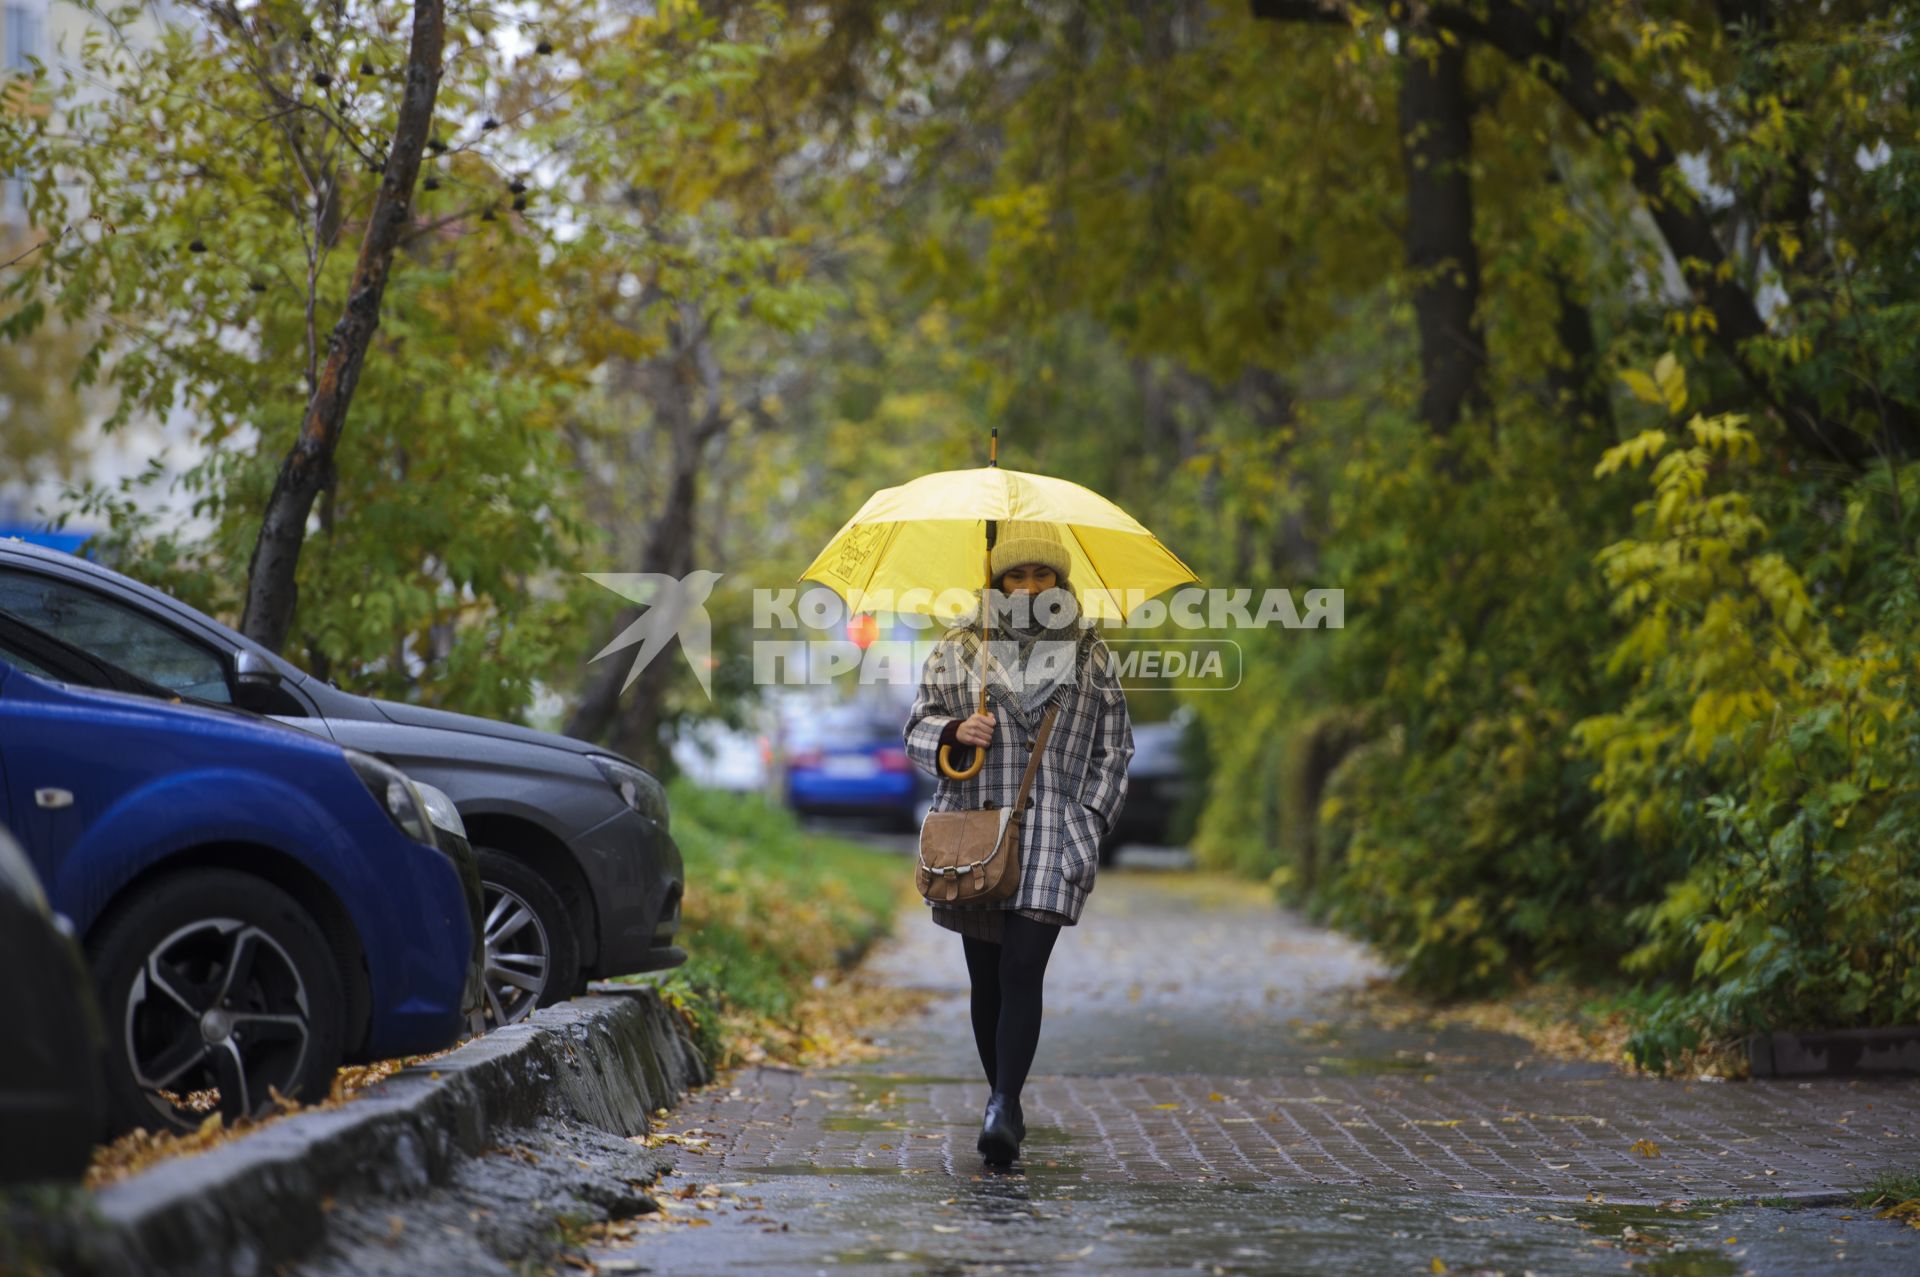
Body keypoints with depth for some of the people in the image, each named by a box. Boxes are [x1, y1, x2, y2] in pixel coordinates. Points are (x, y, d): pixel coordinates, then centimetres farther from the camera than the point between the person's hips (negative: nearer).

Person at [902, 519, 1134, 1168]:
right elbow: (918, 728, 12)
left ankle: (1004, 1110, -20)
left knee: (1022, 970, -15)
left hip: (1052, 837, -2)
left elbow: (1113, 748, 13)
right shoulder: (959, 648, 10)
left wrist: (1090, 820, 3)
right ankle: (1002, 1100, 20)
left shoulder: (1090, 654, 9)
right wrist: (955, 733, -10)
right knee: (986, 978, 6)